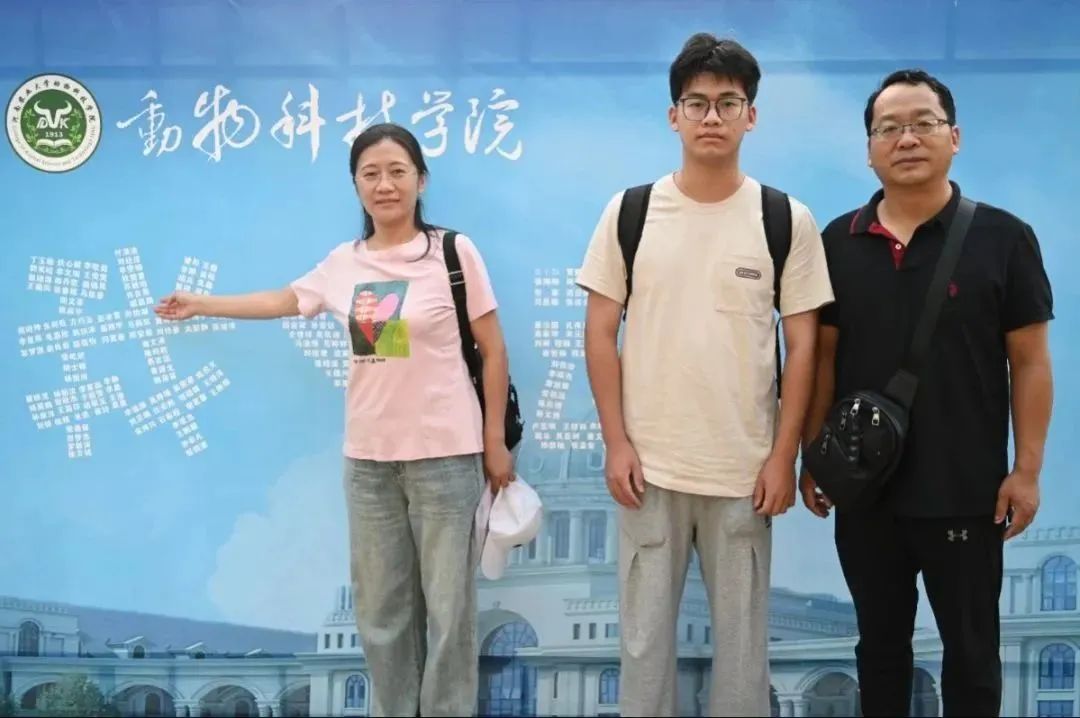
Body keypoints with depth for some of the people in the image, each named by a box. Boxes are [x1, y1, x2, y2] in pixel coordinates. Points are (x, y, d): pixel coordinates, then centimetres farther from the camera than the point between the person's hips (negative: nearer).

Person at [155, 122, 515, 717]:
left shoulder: (452, 252, -6)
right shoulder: (343, 262, 7)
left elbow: (492, 349, -2)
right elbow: (286, 299, 26)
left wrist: (495, 442, -3)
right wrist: (201, 305, 36)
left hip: (445, 454, -4)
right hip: (368, 457, 5)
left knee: (447, 604, 2)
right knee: (380, 608, 12)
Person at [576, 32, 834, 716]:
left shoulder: (787, 220, 0)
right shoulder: (630, 212, 1)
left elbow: (802, 346, 1)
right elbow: (601, 333, 3)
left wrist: (783, 457, -4)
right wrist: (616, 444, -4)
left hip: (744, 470, 0)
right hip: (649, 465, 1)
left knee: (743, 639, 11)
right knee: (645, 635, 10)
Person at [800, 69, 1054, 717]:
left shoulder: (1003, 238, -6)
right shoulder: (839, 242, 2)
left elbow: (1029, 362, -5)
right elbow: (823, 357, 7)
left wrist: (1027, 470, -8)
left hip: (966, 492, -2)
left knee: (971, 650, 11)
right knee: (880, 643, 17)